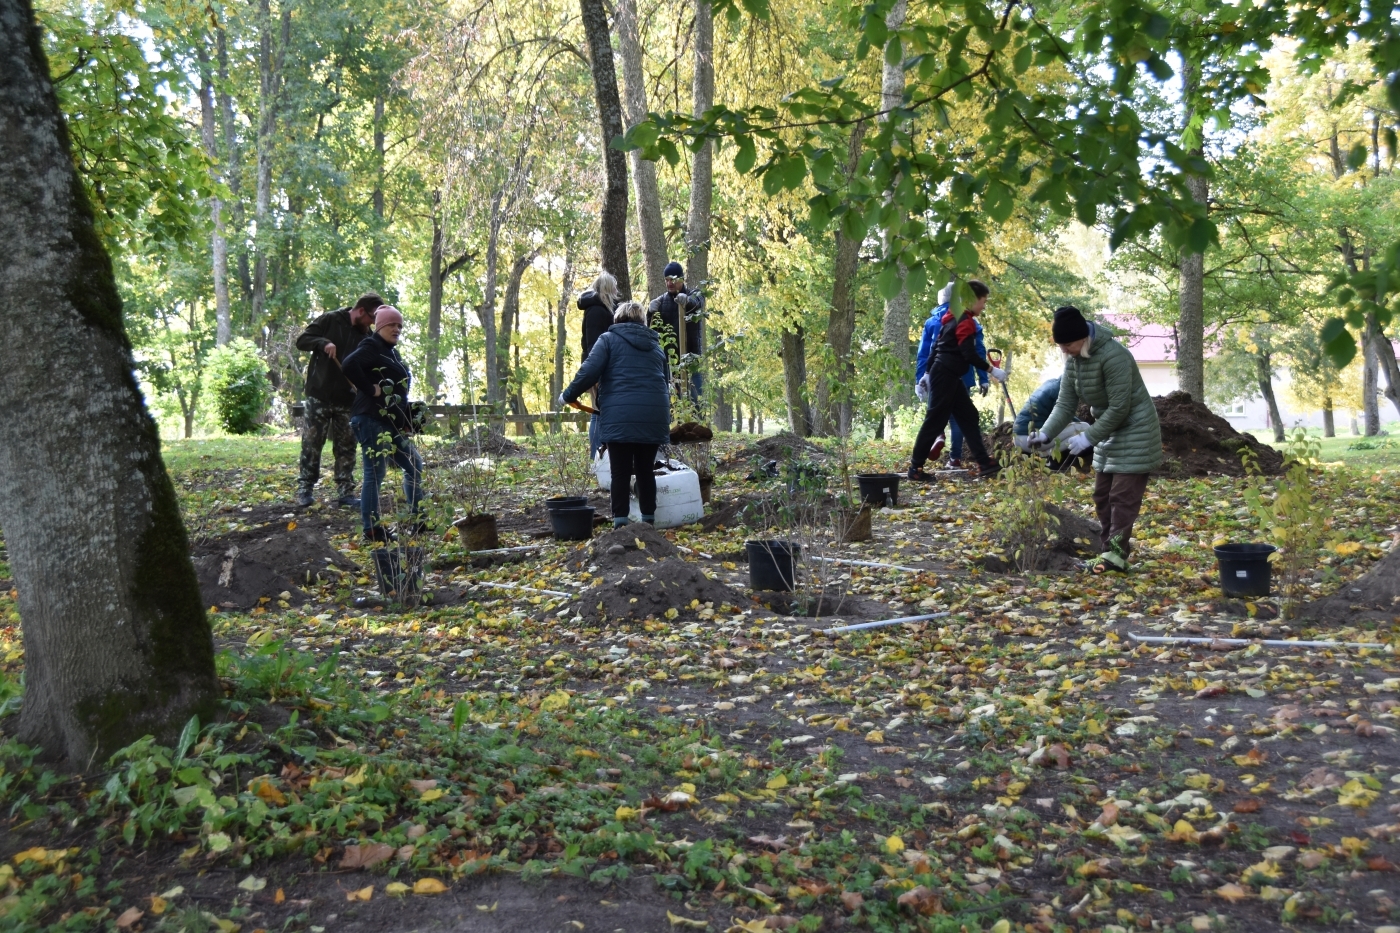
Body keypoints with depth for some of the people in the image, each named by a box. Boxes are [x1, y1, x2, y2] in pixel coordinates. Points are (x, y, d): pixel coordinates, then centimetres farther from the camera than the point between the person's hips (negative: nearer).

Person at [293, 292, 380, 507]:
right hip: (319, 397, -4)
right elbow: (302, 340, -4)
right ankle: (304, 489, 9)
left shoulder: (366, 336, 8)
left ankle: (345, 492, 8)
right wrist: (323, 343, -23)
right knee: (311, 444, 1)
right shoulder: (330, 320, -3)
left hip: (347, 401, 4)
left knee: (346, 447, 4)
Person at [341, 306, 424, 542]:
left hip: (392, 423, 10)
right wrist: (371, 389, -20)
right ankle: (371, 529, 0)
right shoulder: (372, 347, -8)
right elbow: (349, 365, -28)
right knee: (375, 472, -7)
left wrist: (406, 423, 15)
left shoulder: (392, 353, 20)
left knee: (414, 465, 14)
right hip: (371, 420, -10)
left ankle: (418, 521, 21)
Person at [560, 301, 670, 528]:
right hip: (653, 415, 4)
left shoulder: (609, 339, 8)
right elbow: (666, 383, 25)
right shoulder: (655, 344, 23)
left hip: (620, 416, -4)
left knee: (621, 471, -1)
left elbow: (589, 372, -3)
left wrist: (568, 395, 8)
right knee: (645, 469, 12)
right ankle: (648, 520, 13)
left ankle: (620, 522, -4)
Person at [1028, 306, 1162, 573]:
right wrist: (1046, 433, -17)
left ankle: (1116, 554, -7)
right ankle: (1110, 550, 18)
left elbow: (1119, 408, -26)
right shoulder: (1073, 359, -1)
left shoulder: (1113, 356, -27)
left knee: (1123, 495, -9)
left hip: (1134, 431, -9)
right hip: (1109, 431, 9)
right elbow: (1065, 403, -3)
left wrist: (1088, 438, -24)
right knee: (1102, 495, 11)